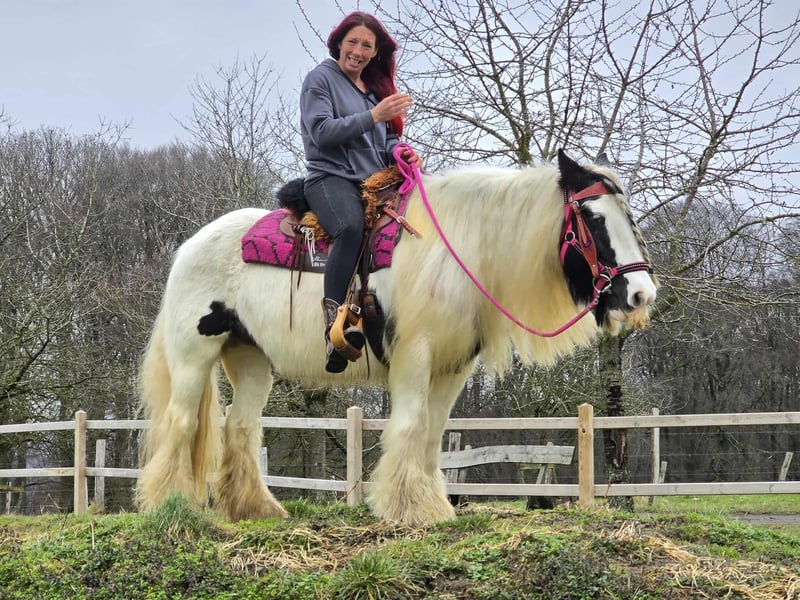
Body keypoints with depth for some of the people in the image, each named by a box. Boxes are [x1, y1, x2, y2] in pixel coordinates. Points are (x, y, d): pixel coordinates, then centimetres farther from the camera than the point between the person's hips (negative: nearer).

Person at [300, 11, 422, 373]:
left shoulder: (375, 86, 23)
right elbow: (322, 132, -9)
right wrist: (374, 116, -16)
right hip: (331, 177, -7)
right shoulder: (321, 79, 4)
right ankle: (335, 324, -46)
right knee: (352, 226, -39)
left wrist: (400, 151, 0)